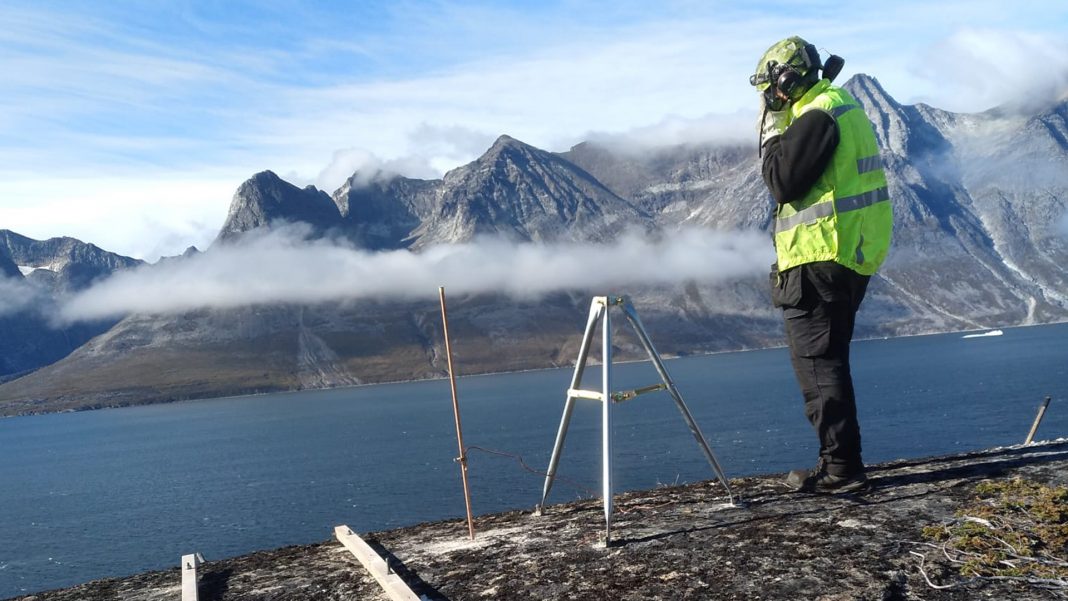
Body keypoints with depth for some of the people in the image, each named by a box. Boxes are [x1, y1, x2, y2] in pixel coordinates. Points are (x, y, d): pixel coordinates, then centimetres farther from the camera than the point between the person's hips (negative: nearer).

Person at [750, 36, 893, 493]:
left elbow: (783, 183, -14)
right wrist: (780, 134, 14)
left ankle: (840, 467, -2)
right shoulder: (841, 106, 20)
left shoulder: (816, 114, -12)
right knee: (828, 361, 15)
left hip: (819, 259, -10)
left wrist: (772, 135, -3)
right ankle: (840, 464, 22)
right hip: (848, 255, 11)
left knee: (817, 364, -6)